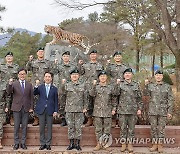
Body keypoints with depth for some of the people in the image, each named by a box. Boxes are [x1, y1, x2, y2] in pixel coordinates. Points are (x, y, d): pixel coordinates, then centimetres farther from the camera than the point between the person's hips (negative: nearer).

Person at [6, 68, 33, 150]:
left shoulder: (29, 85, 8)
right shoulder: (14, 84, 2)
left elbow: (31, 97, 8)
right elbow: (9, 92, -14)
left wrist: (31, 107, 2)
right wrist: (9, 84, -31)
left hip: (26, 108, 2)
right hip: (17, 108, -1)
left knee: (24, 126, 5)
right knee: (16, 126, 3)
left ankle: (23, 143, 13)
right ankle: (16, 143, 12)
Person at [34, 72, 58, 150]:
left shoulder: (54, 89, 7)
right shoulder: (40, 87, 6)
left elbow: (56, 101, 6)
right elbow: (34, 93, -11)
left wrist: (56, 111, -2)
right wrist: (36, 86, -24)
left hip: (50, 110, 0)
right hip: (41, 110, 0)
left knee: (49, 128, 4)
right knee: (41, 128, 5)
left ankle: (48, 144, 13)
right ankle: (42, 144, 15)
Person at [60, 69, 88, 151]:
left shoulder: (83, 85, 8)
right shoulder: (67, 85, 6)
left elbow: (85, 98, 9)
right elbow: (62, 92, -12)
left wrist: (85, 107, 2)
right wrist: (63, 84, -26)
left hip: (79, 110, 0)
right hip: (69, 109, 0)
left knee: (78, 127, 2)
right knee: (70, 127, 4)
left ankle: (77, 144, 11)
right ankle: (71, 143, 14)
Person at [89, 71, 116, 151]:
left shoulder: (111, 87, 8)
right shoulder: (96, 86, 6)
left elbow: (113, 99, 11)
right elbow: (92, 94, -13)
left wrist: (113, 109, 4)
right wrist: (94, 85, -22)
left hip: (107, 111, 0)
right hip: (97, 111, 0)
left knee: (107, 128, 3)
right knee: (98, 128, 4)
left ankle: (104, 143, 14)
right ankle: (99, 143, 13)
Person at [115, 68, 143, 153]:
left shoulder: (136, 85, 8)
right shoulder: (120, 84, 4)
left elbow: (139, 98, 8)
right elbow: (117, 93, -11)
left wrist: (139, 108, 2)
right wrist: (118, 84, -16)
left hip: (133, 110, 1)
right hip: (122, 110, -1)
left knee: (131, 128, 5)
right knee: (123, 127, 5)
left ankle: (130, 144, 15)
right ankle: (123, 143, 16)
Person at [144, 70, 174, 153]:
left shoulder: (167, 86, 3)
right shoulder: (150, 85, 5)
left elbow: (170, 100, 1)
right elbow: (146, 94, -10)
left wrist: (170, 112, -5)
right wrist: (146, 85, -22)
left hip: (163, 111, -1)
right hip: (152, 111, 1)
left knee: (161, 128, 4)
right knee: (153, 128, 6)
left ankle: (160, 145, 15)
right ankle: (154, 144, 18)